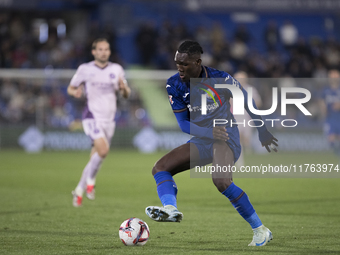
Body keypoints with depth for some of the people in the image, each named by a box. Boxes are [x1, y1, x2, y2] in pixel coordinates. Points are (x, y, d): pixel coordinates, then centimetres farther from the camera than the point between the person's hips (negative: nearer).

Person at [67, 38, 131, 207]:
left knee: (95, 158, 8)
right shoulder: (85, 69, 0)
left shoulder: (116, 69, 8)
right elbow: (70, 88, 9)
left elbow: (126, 94, 11)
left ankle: (79, 191, 25)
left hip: (109, 120, 4)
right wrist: (75, 92, -15)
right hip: (92, 116, -4)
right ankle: (90, 181, -4)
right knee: (103, 149, -26)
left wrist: (123, 88, -13)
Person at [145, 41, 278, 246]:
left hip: (226, 138, -6)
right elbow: (183, 123, -1)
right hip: (201, 141, 6)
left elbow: (247, 103, 3)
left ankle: (261, 231, -23)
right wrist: (209, 132, -19)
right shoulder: (174, 86, -2)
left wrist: (263, 132, 9)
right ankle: (171, 209, -37)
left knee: (221, 181, -32)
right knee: (160, 168, -10)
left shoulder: (220, 79, -13)